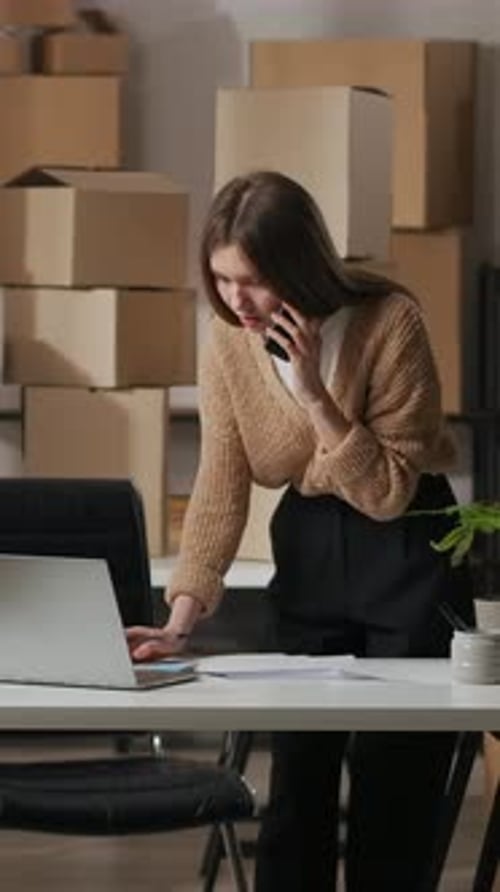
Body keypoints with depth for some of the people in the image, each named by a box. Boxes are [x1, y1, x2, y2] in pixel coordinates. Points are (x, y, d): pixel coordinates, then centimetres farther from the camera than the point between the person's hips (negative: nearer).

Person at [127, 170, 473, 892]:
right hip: (308, 552, 4)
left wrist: (315, 394, -28)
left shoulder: (390, 323, -21)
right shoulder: (229, 339, -9)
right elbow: (220, 487, -7)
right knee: (296, 784, 2)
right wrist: (181, 619, -17)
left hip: (407, 551, -4)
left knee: (392, 787, -3)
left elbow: (389, 494, -18)